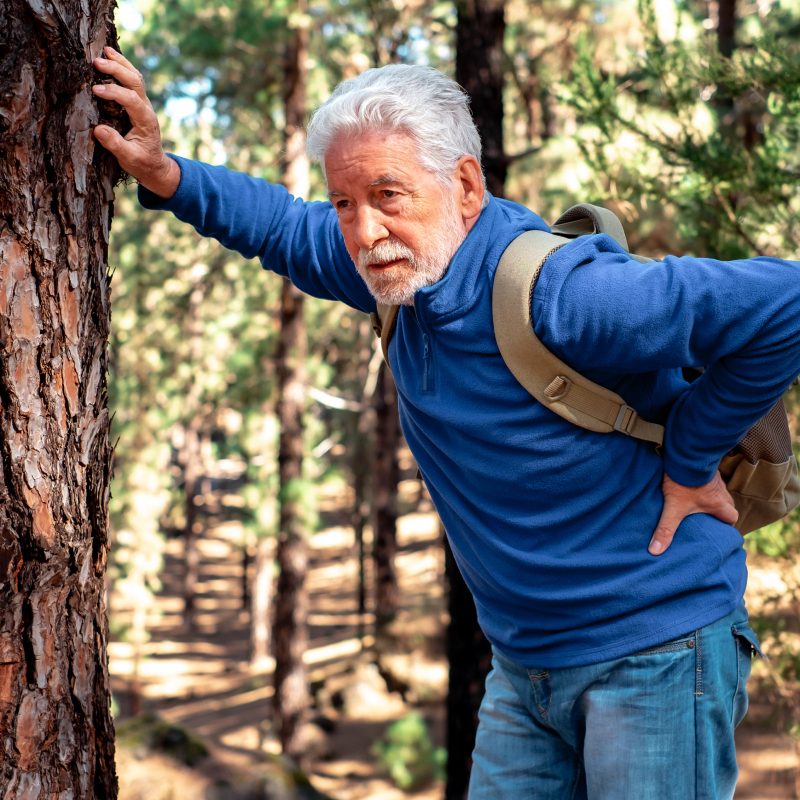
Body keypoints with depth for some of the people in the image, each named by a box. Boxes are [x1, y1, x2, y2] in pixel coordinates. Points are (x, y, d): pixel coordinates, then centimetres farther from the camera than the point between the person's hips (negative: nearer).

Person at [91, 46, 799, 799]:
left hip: (654, 653, -8)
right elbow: (285, 227, 18)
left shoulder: (559, 296, -28)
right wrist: (163, 173, 4)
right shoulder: (411, 263, -2)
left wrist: (691, 458, -18)